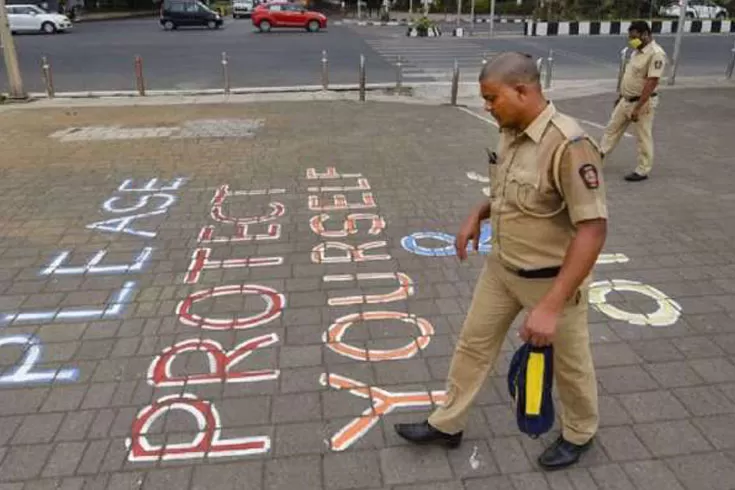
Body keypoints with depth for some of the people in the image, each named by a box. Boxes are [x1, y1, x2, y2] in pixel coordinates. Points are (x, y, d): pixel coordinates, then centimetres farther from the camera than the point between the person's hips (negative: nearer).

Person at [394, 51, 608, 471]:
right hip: (502, 267, 8)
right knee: (473, 343, 16)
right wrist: (478, 215, -1)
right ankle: (447, 425, 36)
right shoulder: (513, 133, -3)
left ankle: (579, 433, 45)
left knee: (568, 362, 17)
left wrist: (551, 305, -32)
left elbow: (593, 229, -30)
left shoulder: (569, 144, -29)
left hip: (553, 278, -7)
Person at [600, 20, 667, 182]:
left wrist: (638, 108, -28)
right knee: (612, 129, 15)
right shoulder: (637, 51, 8)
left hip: (643, 103, -9)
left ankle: (642, 171, 13)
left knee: (643, 138, 3)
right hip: (626, 100, 9)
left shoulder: (656, 54, -21)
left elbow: (651, 83, -25)